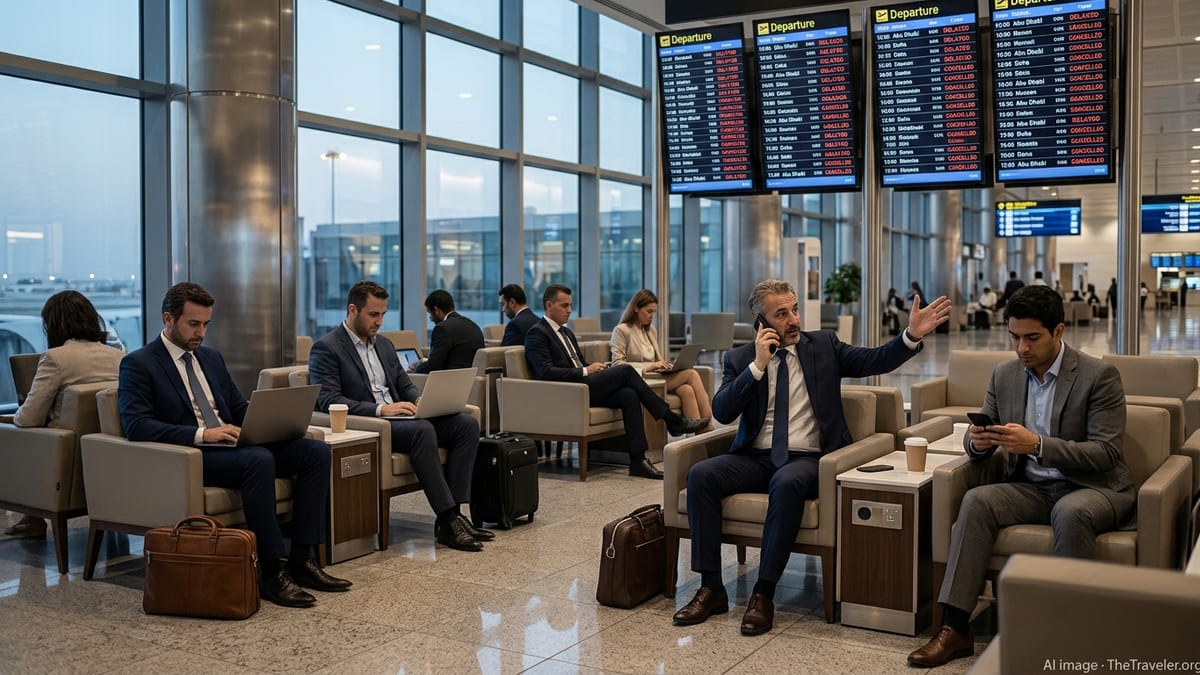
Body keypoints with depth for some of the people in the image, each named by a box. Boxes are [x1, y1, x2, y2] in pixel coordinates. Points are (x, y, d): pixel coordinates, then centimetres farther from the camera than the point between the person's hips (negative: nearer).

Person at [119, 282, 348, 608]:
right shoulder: (138, 364, -1)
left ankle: (302, 559, -15)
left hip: (233, 445, 8)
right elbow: (136, 425, -15)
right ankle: (272, 573, -31)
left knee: (316, 451, -14)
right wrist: (201, 434, -25)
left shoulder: (211, 357, 21)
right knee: (259, 459, -37)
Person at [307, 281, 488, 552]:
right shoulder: (326, 349, -4)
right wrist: (380, 409, -24)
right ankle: (448, 520, -29)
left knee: (467, 423, -13)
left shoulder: (384, 344, 20)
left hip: (398, 418, 8)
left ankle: (452, 513, -18)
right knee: (423, 430, -35)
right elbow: (327, 400, -15)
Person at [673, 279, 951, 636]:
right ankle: (711, 588, -18)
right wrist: (758, 365, -13)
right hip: (755, 458, 2)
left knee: (788, 482, -36)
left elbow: (876, 360, -2)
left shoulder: (823, 345, 8)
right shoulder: (740, 358, 7)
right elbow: (721, 412, -6)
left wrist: (912, 335, -19)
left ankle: (764, 594, -27)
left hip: (807, 459, -2)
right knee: (700, 474, -24)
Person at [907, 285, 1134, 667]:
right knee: (976, 501, -23)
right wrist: (978, 442, -17)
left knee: (1071, 513, -37)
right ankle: (955, 628, -25)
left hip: (1093, 487, -4)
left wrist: (1037, 445, -30)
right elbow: (975, 449, 9)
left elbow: (1106, 453, -17)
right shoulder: (1004, 375, 5)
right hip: (1032, 488, 4)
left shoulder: (1100, 376, -10)